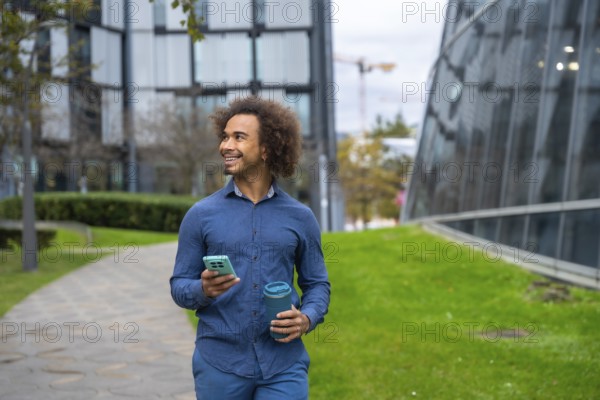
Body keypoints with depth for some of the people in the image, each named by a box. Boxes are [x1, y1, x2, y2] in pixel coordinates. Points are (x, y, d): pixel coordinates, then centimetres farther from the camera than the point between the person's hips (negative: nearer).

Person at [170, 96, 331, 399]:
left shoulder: (300, 217, 4)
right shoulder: (201, 214, 2)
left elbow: (317, 283, 10)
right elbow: (179, 285, 3)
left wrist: (307, 318, -10)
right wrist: (204, 290, -18)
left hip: (283, 366, 0)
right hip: (220, 364, 0)